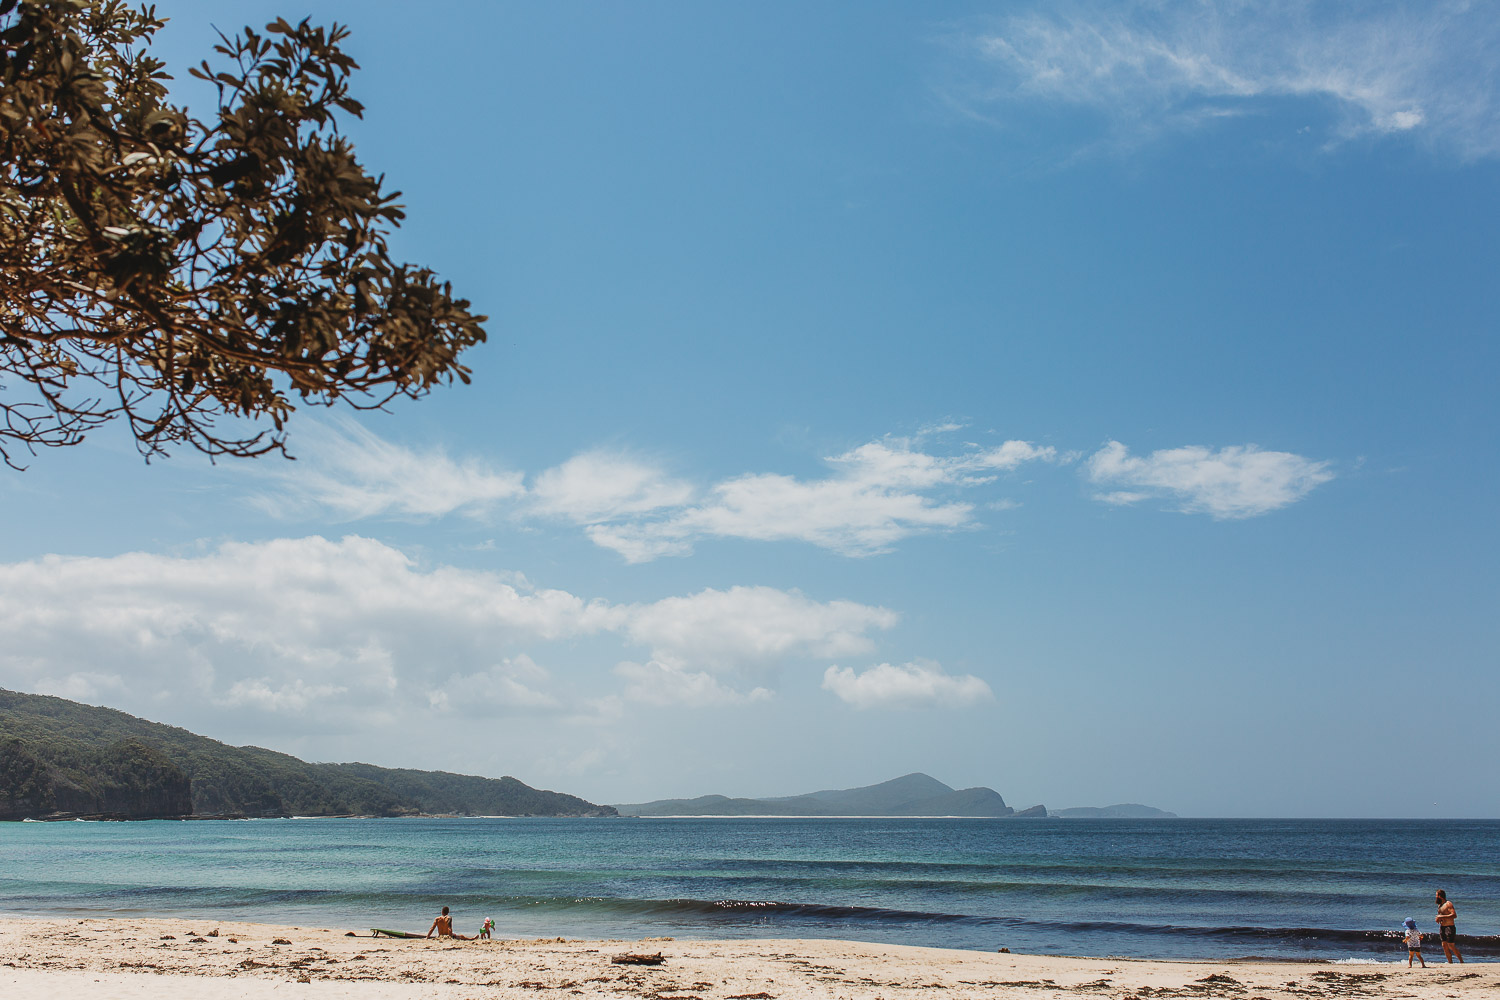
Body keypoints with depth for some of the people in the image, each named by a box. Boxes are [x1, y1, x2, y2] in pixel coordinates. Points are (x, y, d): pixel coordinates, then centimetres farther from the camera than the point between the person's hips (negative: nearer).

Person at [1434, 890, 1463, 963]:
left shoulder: (1448, 903, -11)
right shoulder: (1439, 905, 15)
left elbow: (1454, 915, -22)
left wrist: (1442, 916, -23)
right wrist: (1437, 918, 6)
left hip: (1449, 927, -8)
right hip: (1442, 927, 8)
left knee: (1451, 946, -9)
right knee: (1444, 946, 4)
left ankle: (1461, 961, 3)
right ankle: (1450, 962, 8)